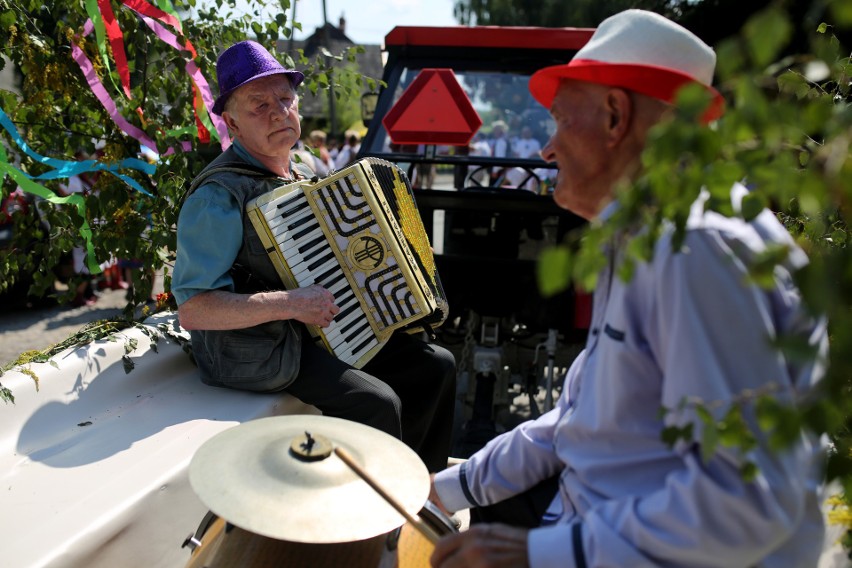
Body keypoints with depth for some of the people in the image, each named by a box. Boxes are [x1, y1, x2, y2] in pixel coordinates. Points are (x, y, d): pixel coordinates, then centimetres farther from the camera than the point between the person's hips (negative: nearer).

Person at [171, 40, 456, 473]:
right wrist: (289, 304, -27)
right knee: (377, 402, -26)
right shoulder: (218, 196, -18)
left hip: (323, 329, 9)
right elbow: (193, 309, -23)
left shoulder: (301, 175, 10)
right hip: (259, 351, -8)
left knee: (436, 365, 4)